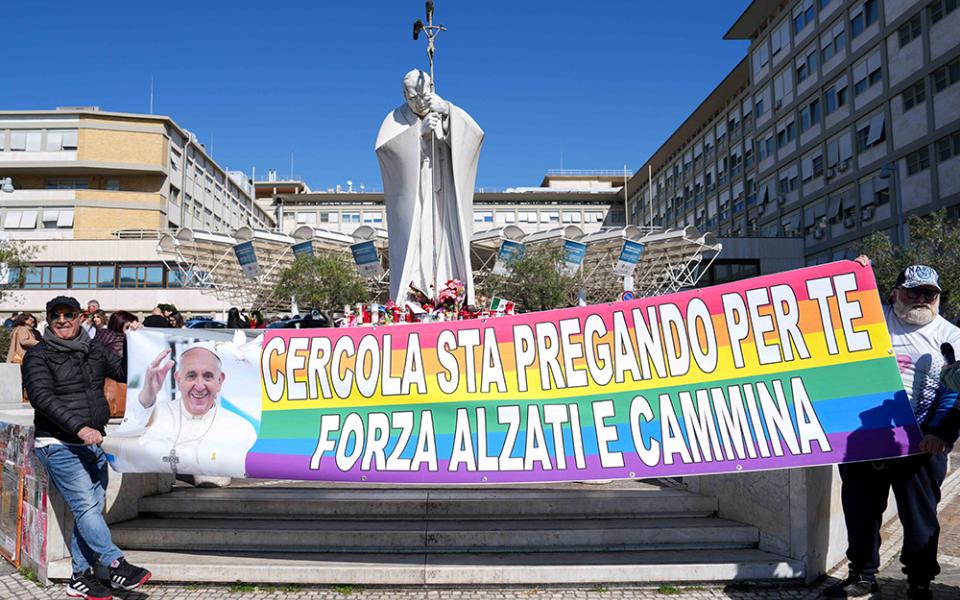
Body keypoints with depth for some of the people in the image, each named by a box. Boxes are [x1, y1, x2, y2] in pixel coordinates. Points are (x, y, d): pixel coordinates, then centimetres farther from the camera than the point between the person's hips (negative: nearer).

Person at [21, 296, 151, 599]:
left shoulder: (95, 351, 11)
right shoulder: (38, 356, -5)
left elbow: (128, 372, 15)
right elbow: (42, 398, -18)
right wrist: (79, 427, -28)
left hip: (93, 443, 6)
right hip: (60, 446, -6)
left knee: (92, 509, 7)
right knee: (86, 506, -10)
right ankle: (116, 566, -6)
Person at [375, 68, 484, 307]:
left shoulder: (447, 113, 10)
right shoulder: (397, 118, 7)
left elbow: (475, 134, -9)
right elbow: (383, 146, -13)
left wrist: (447, 111, -22)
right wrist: (419, 130, -21)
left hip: (442, 201, 2)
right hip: (411, 201, -1)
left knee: (446, 249, -5)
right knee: (411, 250, -12)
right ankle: (404, 305, -13)